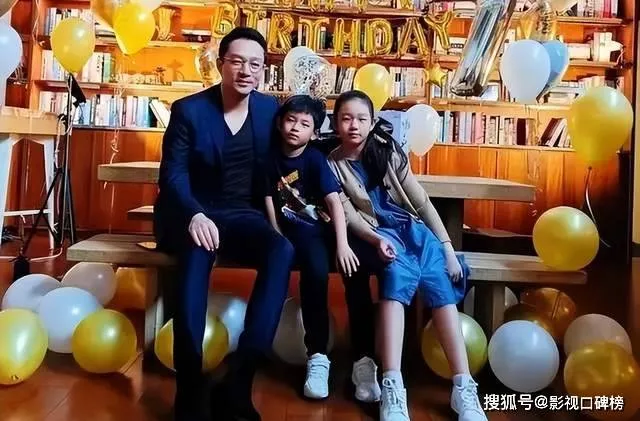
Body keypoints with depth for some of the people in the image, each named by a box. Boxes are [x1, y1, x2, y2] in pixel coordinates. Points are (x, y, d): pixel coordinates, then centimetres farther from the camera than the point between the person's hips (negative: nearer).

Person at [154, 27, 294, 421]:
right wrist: (195, 216, -30)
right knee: (197, 249, -39)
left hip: (241, 215, 3)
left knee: (283, 250, -30)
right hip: (191, 214, -2)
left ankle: (238, 379, -29)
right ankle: (190, 386, -31)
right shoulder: (188, 110, -3)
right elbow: (173, 174, -10)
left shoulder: (270, 108, 7)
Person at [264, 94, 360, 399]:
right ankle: (317, 356, -19)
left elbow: (335, 201, -17)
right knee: (316, 270, -30)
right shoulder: (272, 157, 3)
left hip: (325, 228, -1)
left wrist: (342, 244, -27)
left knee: (353, 267, -28)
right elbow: (269, 199, 4)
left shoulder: (315, 158, -7)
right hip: (295, 231, 1)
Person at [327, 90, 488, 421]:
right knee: (398, 271, -36)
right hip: (373, 234, -3)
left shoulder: (388, 151, 10)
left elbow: (421, 201, 6)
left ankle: (464, 388, -26)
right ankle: (392, 388, -41)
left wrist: (446, 245, -2)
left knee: (439, 283, -25)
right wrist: (376, 240, -25)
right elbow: (349, 215, -6)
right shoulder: (332, 164, 5)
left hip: (411, 227, 3)